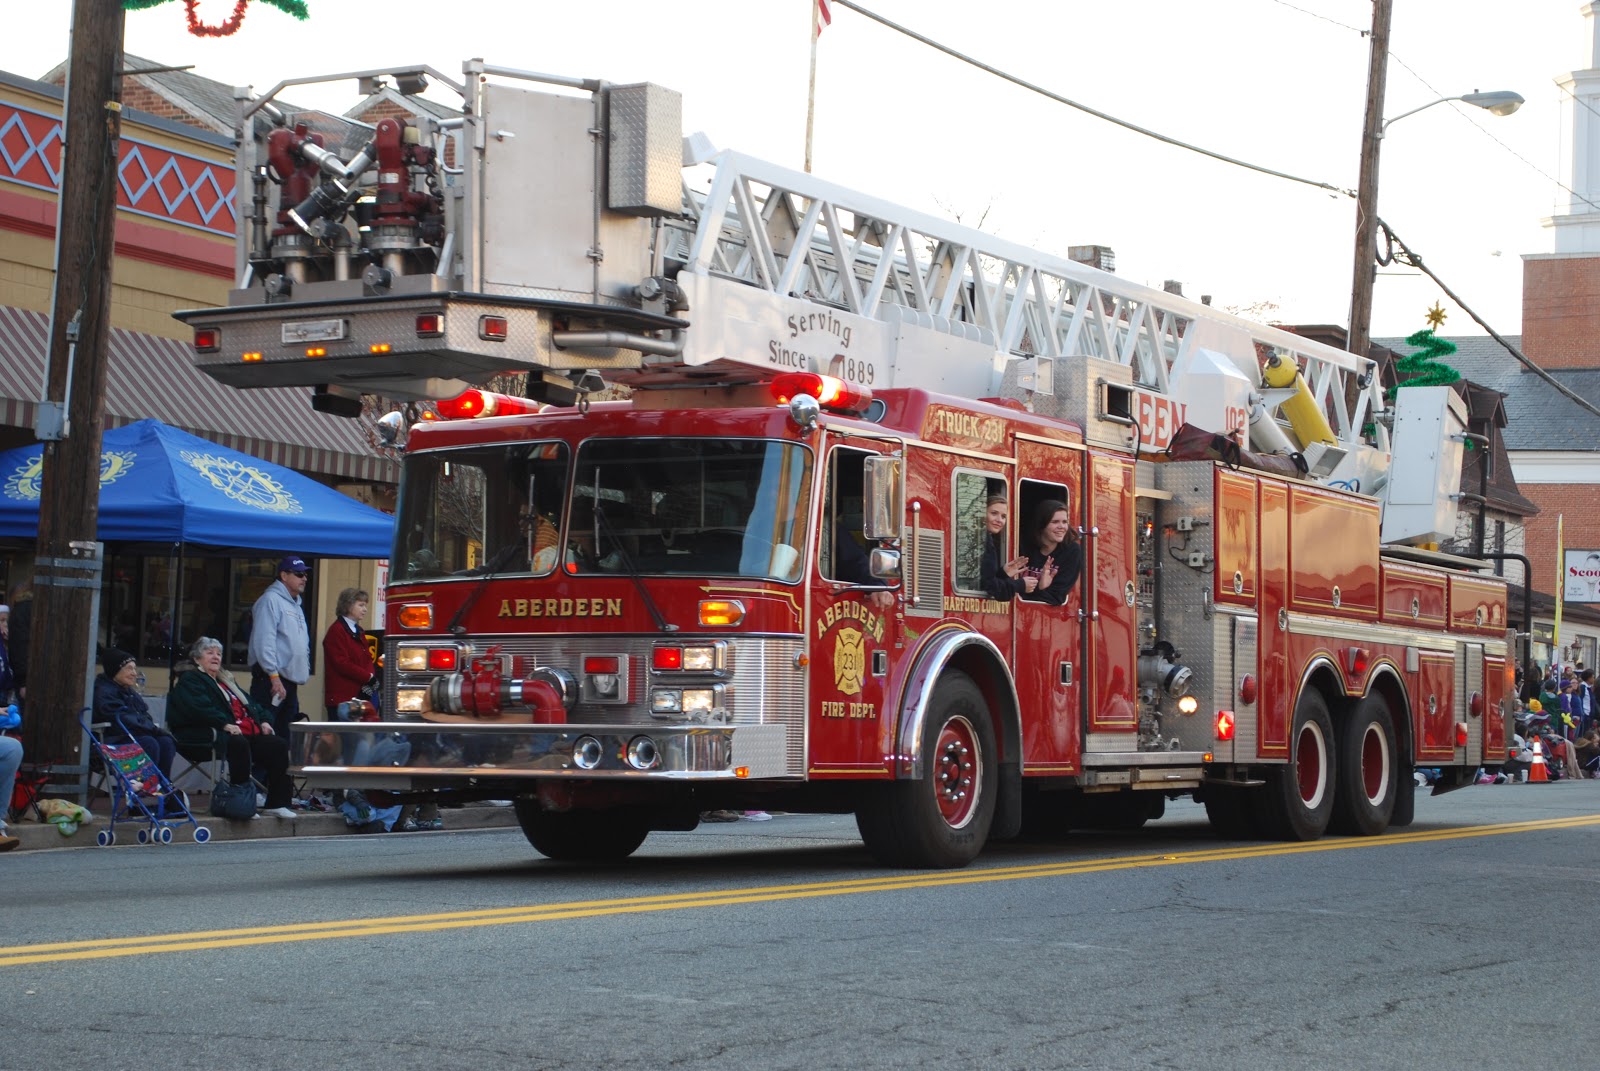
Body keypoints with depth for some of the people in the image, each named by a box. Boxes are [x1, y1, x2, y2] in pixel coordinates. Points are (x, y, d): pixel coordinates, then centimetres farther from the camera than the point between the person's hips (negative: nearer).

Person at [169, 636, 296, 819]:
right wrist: (225, 724, -26)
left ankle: (277, 803, -14)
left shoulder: (226, 681, 32)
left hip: (248, 732, 8)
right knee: (238, 743, -38)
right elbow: (199, 707, -14)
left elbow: (251, 704, 29)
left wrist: (263, 720, 8)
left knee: (278, 746, -13)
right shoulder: (189, 680, 5)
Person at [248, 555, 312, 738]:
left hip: (289, 682, 9)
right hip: (270, 681, -9)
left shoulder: (295, 605, 22)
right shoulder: (271, 600, -8)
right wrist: (274, 677, -20)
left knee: (285, 737, 10)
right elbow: (264, 642, -17)